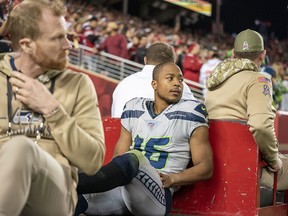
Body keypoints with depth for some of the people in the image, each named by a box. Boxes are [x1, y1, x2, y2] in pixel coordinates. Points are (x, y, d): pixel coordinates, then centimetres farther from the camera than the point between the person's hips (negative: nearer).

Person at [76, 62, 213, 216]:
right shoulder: (134, 109, 19)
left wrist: (171, 179, -11)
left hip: (159, 194, -3)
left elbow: (206, 168, 5)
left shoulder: (190, 113, 6)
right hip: (123, 188, 3)